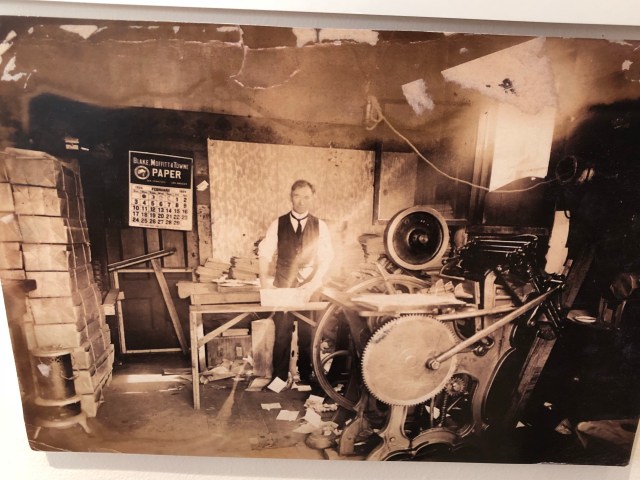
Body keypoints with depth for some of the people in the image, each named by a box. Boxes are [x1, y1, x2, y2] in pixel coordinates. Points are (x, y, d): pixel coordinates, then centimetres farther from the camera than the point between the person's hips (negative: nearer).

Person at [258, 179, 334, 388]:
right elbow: (265, 252, -1)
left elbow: (326, 258, -3)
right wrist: (264, 278, -15)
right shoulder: (278, 224, 2)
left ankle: (306, 377, 25)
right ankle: (280, 377, 20)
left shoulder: (320, 226, 2)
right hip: (283, 288, 0)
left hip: (310, 289, 0)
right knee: (282, 334, 4)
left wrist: (313, 283, -15)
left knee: (308, 335, 8)